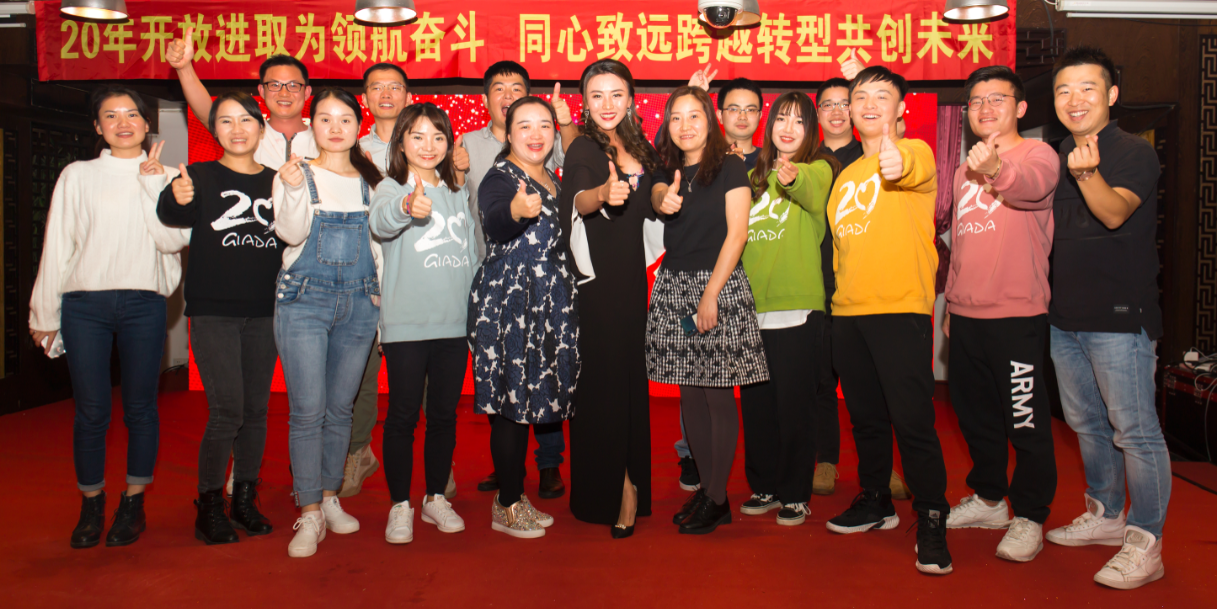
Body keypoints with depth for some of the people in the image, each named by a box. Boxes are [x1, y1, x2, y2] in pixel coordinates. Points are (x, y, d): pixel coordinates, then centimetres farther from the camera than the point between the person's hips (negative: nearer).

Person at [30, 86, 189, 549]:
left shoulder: (164, 177, 10)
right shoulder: (77, 176, 10)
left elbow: (173, 240, -4)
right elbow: (57, 246, 9)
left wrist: (151, 182, -7)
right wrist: (45, 314, 8)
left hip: (143, 303, 0)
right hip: (84, 304, 0)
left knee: (140, 407, 4)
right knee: (90, 411, 1)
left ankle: (133, 503, 18)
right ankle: (91, 506, 16)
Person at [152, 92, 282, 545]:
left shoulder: (276, 180, 10)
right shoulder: (201, 176, 0)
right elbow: (171, 216, -19)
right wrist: (176, 198, -42)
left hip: (263, 311, 3)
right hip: (213, 309, -3)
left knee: (256, 409, 8)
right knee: (227, 410, -8)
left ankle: (245, 498, 21)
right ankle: (209, 506, 7)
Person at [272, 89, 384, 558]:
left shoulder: (370, 182, 13)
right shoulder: (296, 174, 4)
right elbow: (290, 232, -10)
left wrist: (379, 292, 10)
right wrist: (294, 190, -25)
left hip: (358, 302, 3)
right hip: (304, 299, -3)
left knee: (340, 408, 8)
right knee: (308, 410, -7)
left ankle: (329, 497, 22)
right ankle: (309, 513, 2)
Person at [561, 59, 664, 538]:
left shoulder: (639, 147, 10)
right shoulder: (583, 148, -11)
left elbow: (652, 203, 21)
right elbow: (576, 198, -30)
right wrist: (602, 193, -52)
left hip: (632, 279, 6)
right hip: (597, 283, -6)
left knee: (631, 381, 11)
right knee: (604, 383, -5)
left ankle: (627, 484, 25)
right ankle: (615, 491, 5)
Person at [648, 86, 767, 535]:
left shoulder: (729, 167, 0)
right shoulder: (670, 170, 15)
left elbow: (737, 234, -8)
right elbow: (656, 198, -2)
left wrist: (710, 293, -13)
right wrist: (664, 201, -27)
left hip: (719, 283, -5)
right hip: (673, 286, 5)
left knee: (719, 395, -3)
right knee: (690, 394, 7)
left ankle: (718, 499, 6)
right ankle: (705, 486, 18)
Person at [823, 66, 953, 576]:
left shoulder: (915, 152, -2)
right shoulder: (846, 176, 18)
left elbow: (914, 170, -28)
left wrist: (897, 161, -50)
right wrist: (841, 293, 14)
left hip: (901, 309, -6)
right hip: (848, 312, 7)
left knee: (912, 419, -7)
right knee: (865, 415, 14)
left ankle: (931, 520, 6)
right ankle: (876, 501, 30)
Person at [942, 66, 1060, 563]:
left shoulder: (1038, 154, -5)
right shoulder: (964, 171, 17)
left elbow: (1033, 185, -31)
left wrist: (996, 170, -52)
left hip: (1017, 315, -7)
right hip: (965, 316, 7)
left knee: (1026, 419, 3)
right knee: (975, 413, 16)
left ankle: (1029, 518, 17)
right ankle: (989, 499, 33)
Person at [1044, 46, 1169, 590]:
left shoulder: (1134, 152, -9)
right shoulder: (1058, 157, 12)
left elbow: (1115, 213, -28)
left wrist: (1088, 174, -44)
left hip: (1119, 316, -8)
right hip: (1065, 315, 8)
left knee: (1134, 430, -3)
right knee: (1086, 423, 17)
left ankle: (1145, 543, 7)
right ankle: (1105, 515, 33)